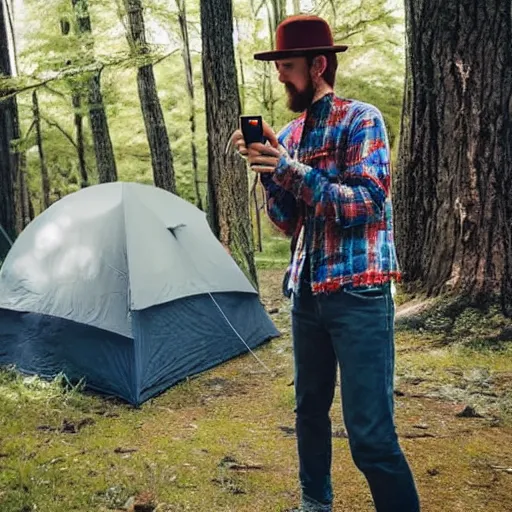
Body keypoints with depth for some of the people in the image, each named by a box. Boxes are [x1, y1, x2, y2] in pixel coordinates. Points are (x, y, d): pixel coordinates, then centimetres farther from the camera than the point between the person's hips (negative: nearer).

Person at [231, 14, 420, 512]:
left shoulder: (360, 119, -7)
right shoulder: (289, 136, 11)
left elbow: (367, 204, -17)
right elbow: (288, 223, 9)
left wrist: (294, 169, -22)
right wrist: (267, 170, -7)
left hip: (358, 293, -7)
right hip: (306, 290, 7)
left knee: (370, 431, -8)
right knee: (309, 409, 18)